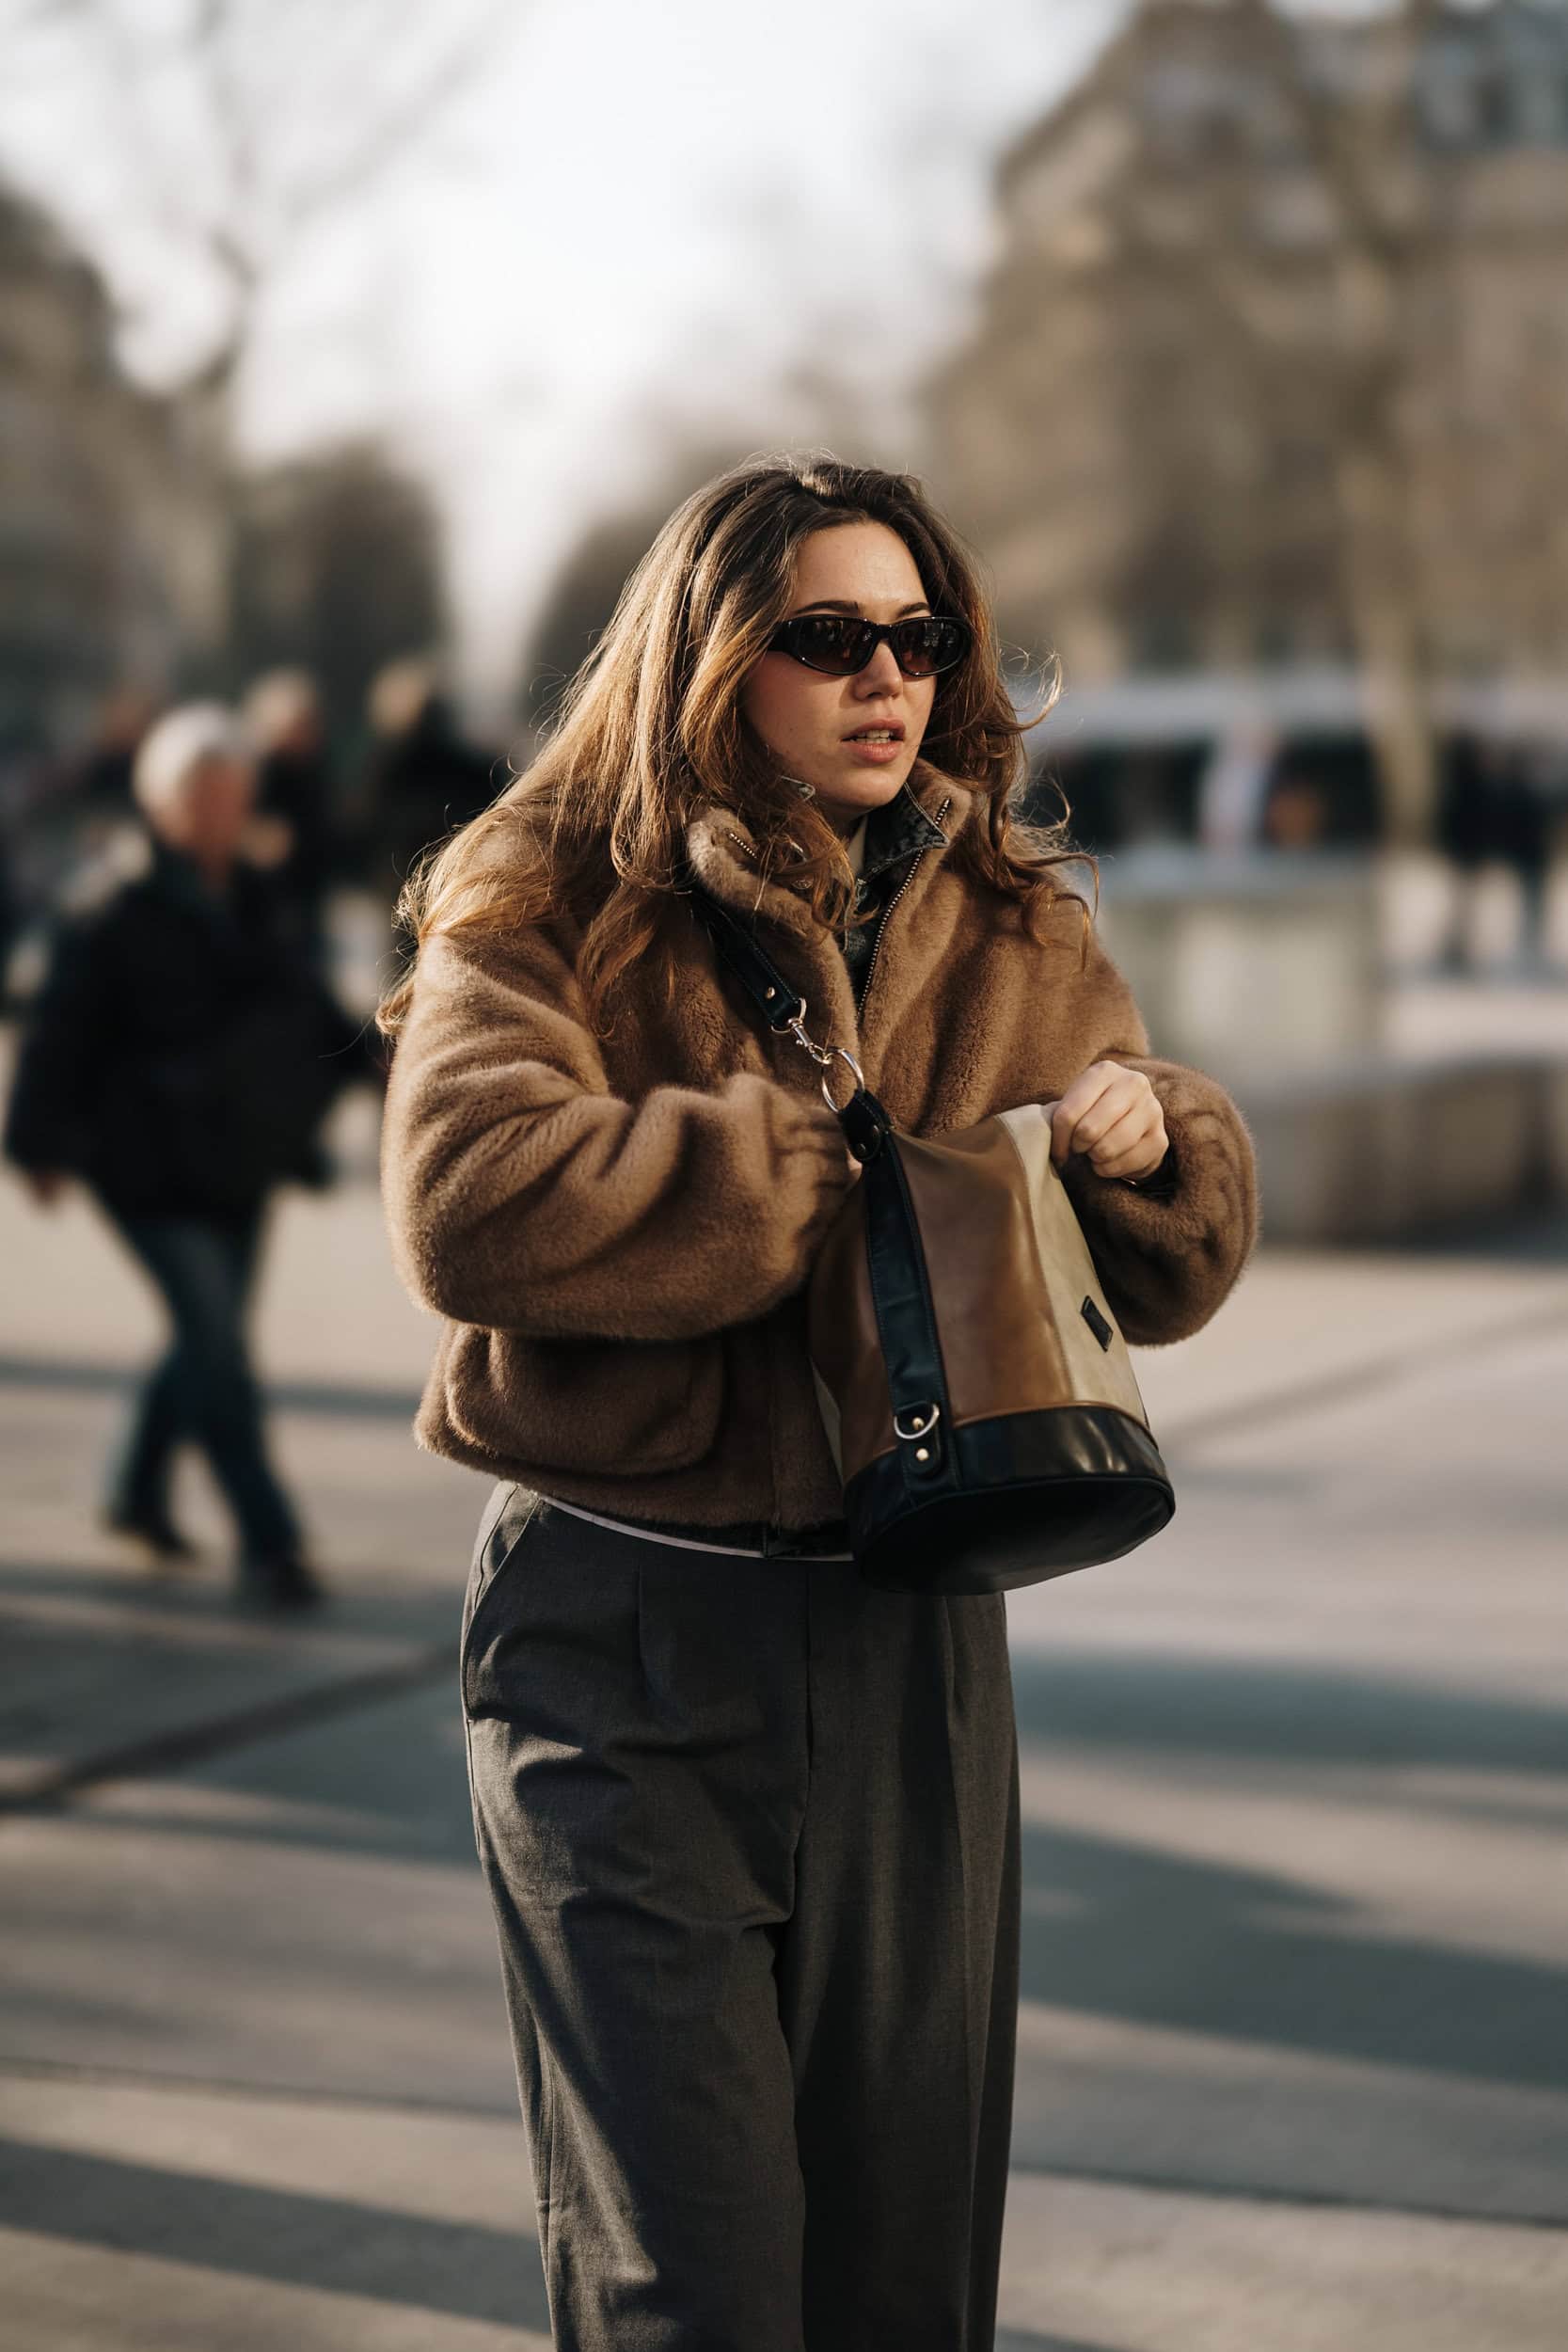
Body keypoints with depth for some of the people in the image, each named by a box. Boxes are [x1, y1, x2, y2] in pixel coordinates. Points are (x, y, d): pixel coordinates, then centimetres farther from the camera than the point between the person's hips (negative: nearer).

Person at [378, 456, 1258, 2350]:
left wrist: (1143, 1141, -8)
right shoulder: (548, 904, -5)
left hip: (912, 1633, 4)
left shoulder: (1011, 932, 9)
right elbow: (474, 1200, -23)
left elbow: (1166, 1274, 16)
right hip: (621, 1636, -4)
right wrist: (828, 1173, -17)